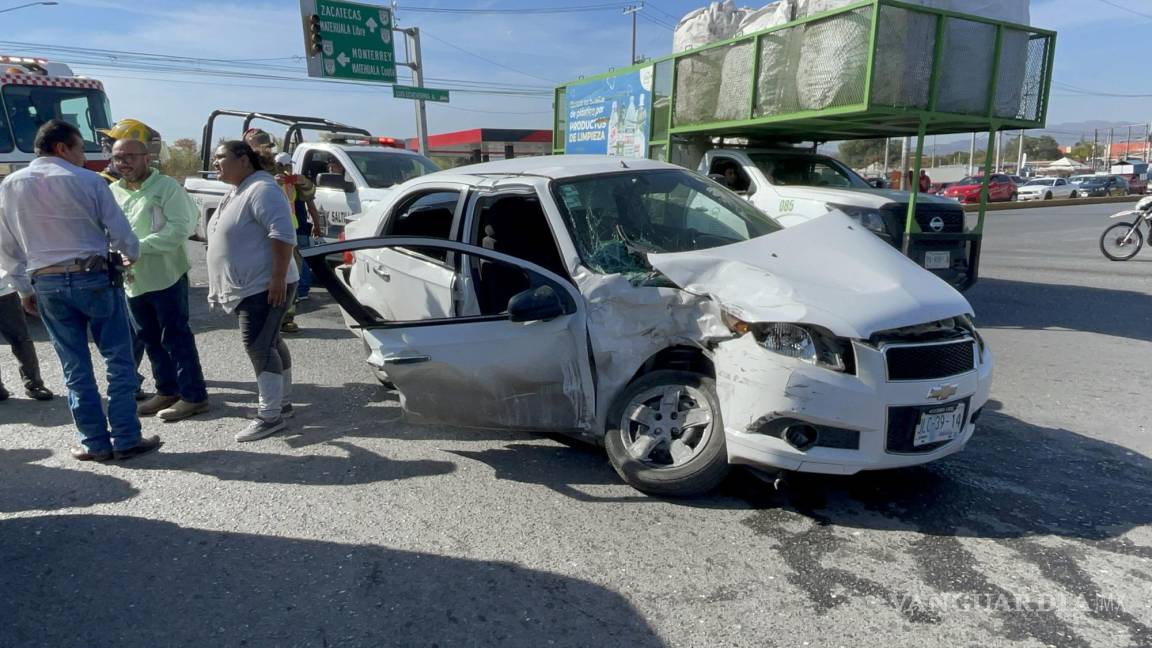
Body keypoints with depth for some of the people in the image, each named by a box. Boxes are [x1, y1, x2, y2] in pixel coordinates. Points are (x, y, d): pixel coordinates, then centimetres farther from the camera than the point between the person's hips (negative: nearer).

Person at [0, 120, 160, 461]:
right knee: (119, 360, 4)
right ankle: (126, 439, 4)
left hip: (46, 284, 4)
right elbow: (120, 232, -3)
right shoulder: (89, 181, -6)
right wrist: (132, 255, 18)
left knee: (75, 367, 9)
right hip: (95, 278, -4)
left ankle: (95, 443, 13)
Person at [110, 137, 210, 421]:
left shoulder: (166, 186, -8)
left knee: (177, 337, -4)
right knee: (150, 339, 14)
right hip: (132, 280, 7)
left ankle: (194, 396, 3)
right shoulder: (112, 192, 12)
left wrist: (140, 246, -21)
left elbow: (180, 226, -18)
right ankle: (167, 391, 27)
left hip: (165, 276, -7)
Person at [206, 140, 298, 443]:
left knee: (259, 347, -12)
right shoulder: (236, 193, 18)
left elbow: (283, 234, -25)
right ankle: (281, 402, 24)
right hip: (248, 287, 11)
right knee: (270, 344, 14)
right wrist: (221, 285, 26)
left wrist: (278, 278, -29)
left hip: (264, 287, -11)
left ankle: (269, 416, -7)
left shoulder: (261, 190, -15)